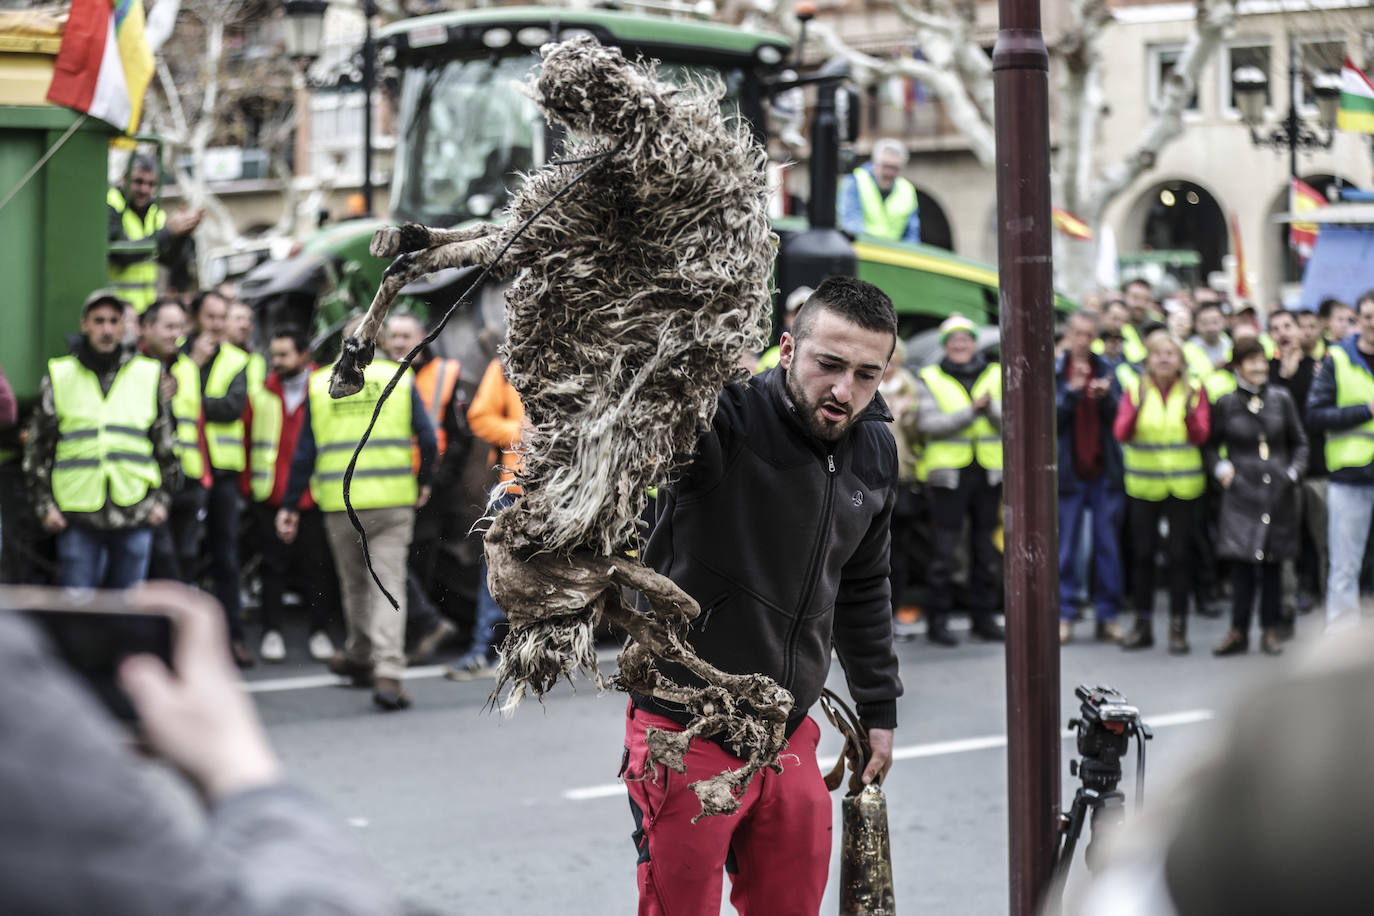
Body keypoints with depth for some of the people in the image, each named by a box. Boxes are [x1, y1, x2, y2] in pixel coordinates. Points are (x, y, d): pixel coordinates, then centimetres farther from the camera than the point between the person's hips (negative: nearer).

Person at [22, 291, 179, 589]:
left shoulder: (148, 375, 9)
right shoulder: (60, 376, 6)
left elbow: (168, 446, 15)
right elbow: (37, 448, 8)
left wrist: (161, 498, 7)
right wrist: (45, 505, 1)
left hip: (135, 516, 1)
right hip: (77, 517, -1)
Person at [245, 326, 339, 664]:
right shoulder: (261, 394, 7)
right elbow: (245, 440, 10)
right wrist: (246, 483, 3)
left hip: (315, 497, -1)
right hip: (270, 496, 1)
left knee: (317, 566, 2)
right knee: (274, 565, 4)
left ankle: (319, 631, 13)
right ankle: (272, 632, 11)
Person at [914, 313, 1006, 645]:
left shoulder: (995, 376, 11)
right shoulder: (930, 379, 4)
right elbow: (928, 422, -11)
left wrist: (991, 406, -20)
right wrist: (971, 411, -18)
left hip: (988, 473, 3)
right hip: (948, 473, -3)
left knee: (987, 549, 8)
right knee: (943, 550, -5)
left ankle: (983, 615, 18)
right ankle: (937, 620, 1)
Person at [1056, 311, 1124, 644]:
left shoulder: (1106, 370, 9)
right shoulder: (1055, 372, 3)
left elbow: (1119, 416, 1)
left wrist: (1106, 396, -18)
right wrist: (1072, 391, -20)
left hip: (1104, 469, 2)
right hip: (1068, 470, -2)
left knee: (1108, 545, 3)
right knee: (1066, 546, 0)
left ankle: (1107, 616, 7)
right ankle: (1063, 616, 4)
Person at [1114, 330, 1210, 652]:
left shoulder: (1194, 392, 3)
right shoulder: (1135, 391, 4)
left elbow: (1200, 436, -6)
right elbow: (1121, 433, -7)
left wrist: (1190, 411, -23)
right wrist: (1136, 409, -25)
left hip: (1184, 488, 0)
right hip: (1143, 486, 1)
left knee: (1180, 555, 0)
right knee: (1142, 554, 3)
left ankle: (1178, 628, 7)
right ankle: (1143, 625, 14)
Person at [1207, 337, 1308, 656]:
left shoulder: (1281, 399, 4)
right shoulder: (1226, 404, 0)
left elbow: (1299, 442, 13)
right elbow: (1211, 445, 12)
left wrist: (1293, 472, 0)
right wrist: (1221, 468, -5)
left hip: (1279, 494, 2)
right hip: (1242, 495, -2)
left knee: (1273, 564, 5)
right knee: (1242, 563, -6)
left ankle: (1270, 630, 14)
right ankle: (1238, 632, 2)